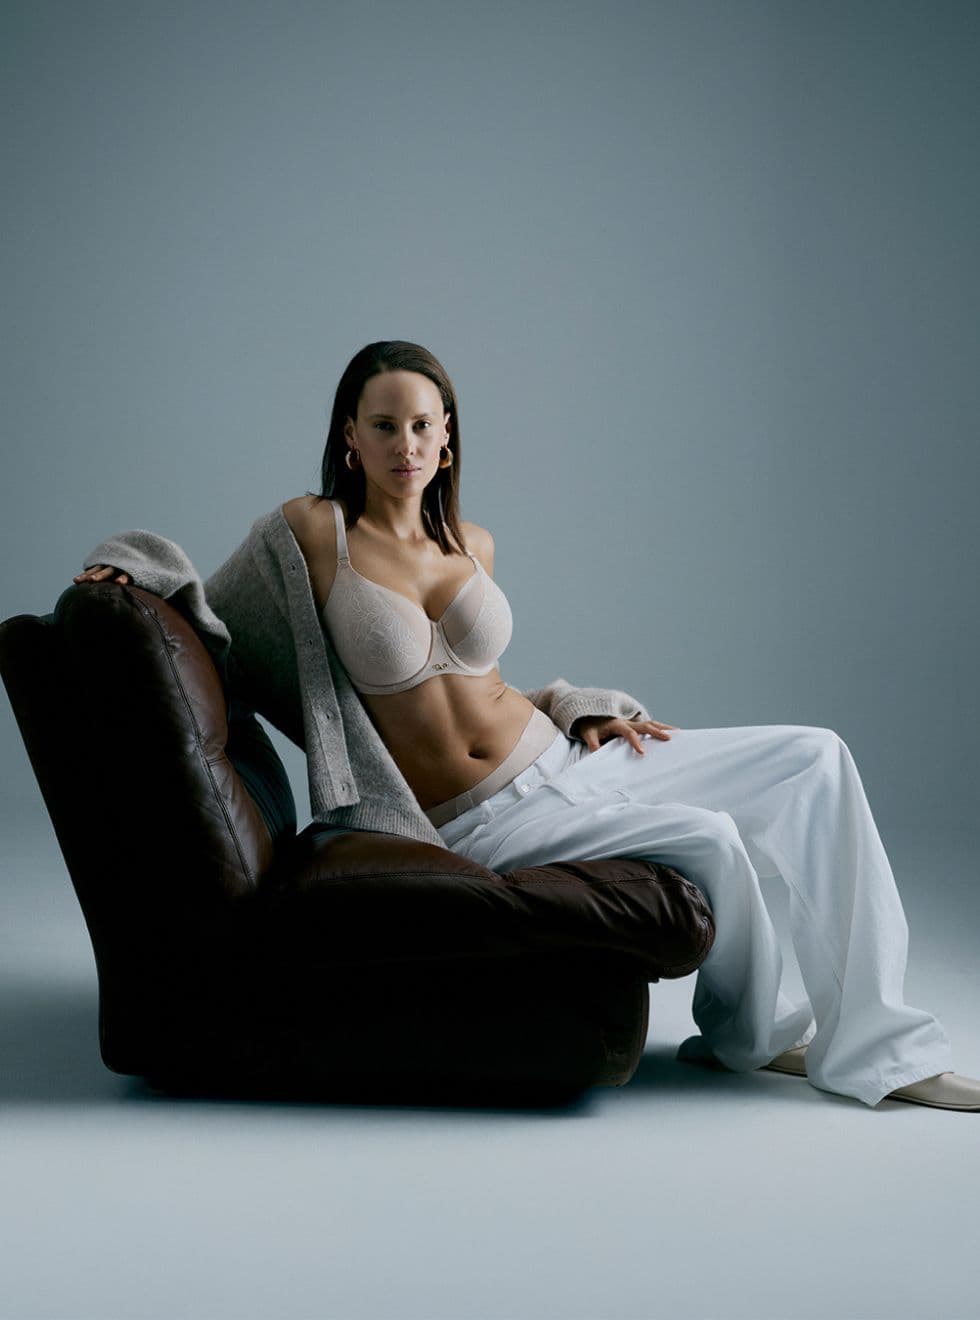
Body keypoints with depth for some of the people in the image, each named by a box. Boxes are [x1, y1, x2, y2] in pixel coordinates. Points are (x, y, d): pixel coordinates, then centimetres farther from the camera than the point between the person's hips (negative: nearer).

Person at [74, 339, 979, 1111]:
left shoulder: (472, 544, 8)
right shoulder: (310, 531, -7)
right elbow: (204, 614, 5)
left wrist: (584, 709, 9)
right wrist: (128, 563, -13)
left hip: (566, 757, 7)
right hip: (480, 823, -6)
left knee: (815, 759, -5)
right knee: (709, 840, -27)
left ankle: (875, 1047, -4)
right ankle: (746, 1037, 5)